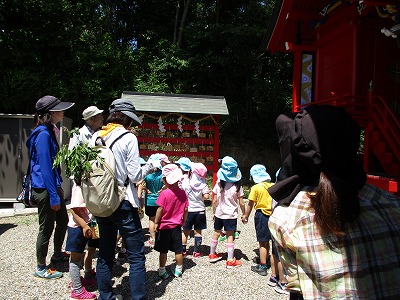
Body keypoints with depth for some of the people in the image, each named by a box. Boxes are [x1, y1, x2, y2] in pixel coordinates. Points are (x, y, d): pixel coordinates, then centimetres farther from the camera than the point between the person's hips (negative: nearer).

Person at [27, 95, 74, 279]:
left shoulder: (49, 131, 11)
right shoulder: (43, 134, -20)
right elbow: (45, 167, -23)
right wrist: (53, 196, -22)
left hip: (53, 186, 10)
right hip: (44, 189, -10)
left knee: (62, 220, 21)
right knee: (46, 228, 4)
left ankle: (58, 254, 41)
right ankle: (41, 268, 21)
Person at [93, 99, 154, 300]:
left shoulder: (96, 137, 5)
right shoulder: (128, 138, -11)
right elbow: (134, 176, -14)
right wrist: (150, 167, 4)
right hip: (123, 203, -6)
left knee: (105, 254, 18)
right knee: (136, 255, 4)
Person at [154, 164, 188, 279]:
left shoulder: (164, 193, -17)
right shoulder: (183, 193, -5)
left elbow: (160, 209, -15)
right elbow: (186, 209, 1)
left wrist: (156, 222, -4)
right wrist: (183, 221, 14)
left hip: (164, 226, -4)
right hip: (177, 226, 4)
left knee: (163, 250, 9)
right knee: (178, 249, 13)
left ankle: (162, 271, 17)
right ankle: (178, 270, 25)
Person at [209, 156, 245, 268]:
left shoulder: (219, 184, -9)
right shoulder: (238, 186, -13)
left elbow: (214, 201, -4)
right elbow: (241, 203, -9)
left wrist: (214, 213, 9)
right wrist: (244, 214, 6)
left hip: (219, 213, 3)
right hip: (231, 215, -3)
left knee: (216, 233, 17)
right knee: (230, 236, 3)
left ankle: (212, 254, 32)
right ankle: (230, 260, 7)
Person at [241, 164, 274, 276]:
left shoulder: (256, 188, -11)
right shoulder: (273, 186, 2)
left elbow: (250, 204, -7)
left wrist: (246, 216, 6)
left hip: (261, 215, -5)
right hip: (272, 215, 5)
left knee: (262, 242, 4)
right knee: (267, 241, 19)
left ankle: (262, 267, 10)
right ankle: (266, 261, 32)